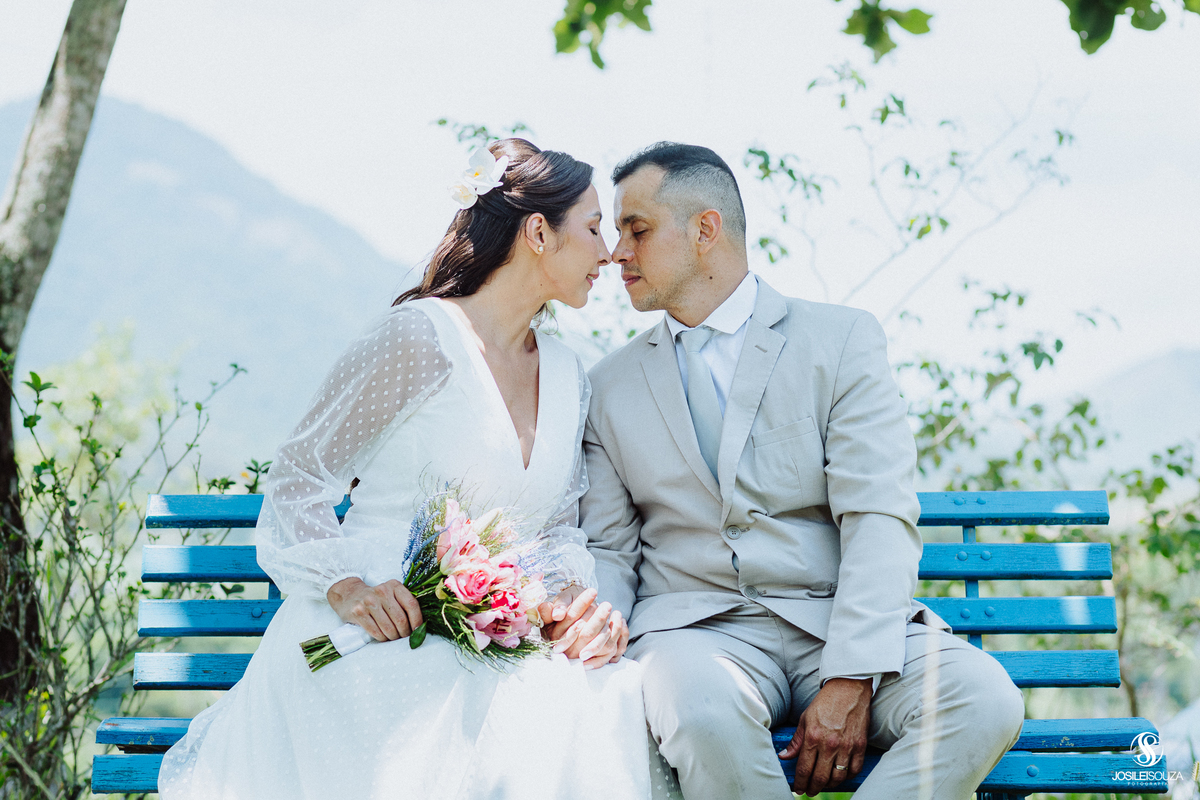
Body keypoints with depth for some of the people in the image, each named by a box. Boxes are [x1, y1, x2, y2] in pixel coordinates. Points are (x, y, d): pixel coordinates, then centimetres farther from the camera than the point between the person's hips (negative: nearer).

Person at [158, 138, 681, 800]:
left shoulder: (569, 379, 18)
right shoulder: (417, 338, -4)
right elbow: (296, 479, -2)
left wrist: (584, 599, -4)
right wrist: (344, 586, -19)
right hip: (380, 634, -6)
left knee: (610, 695, -29)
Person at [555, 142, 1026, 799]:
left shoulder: (842, 341, 4)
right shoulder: (610, 388, 15)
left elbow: (881, 521, -6)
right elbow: (608, 549, 15)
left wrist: (850, 679, -19)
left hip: (838, 624, 0)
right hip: (697, 629, 1)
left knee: (984, 699, -30)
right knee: (702, 713, -37)